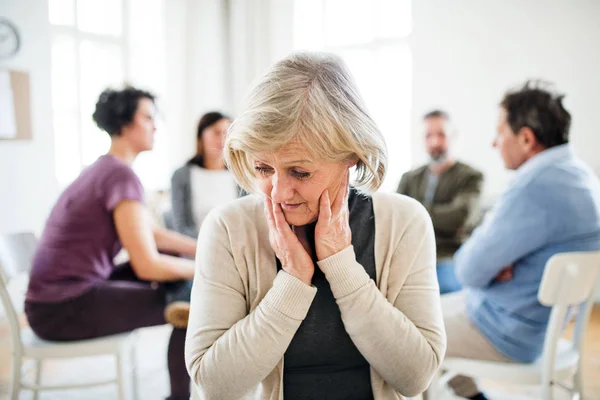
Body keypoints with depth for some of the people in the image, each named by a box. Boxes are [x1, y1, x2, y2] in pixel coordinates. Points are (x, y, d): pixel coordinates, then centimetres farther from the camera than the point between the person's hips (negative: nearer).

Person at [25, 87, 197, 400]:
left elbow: (154, 235, 18)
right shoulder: (122, 175, -18)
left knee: (178, 264, 13)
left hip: (63, 297, 10)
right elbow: (147, 265, -22)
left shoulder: (105, 169, 13)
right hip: (64, 309, -10)